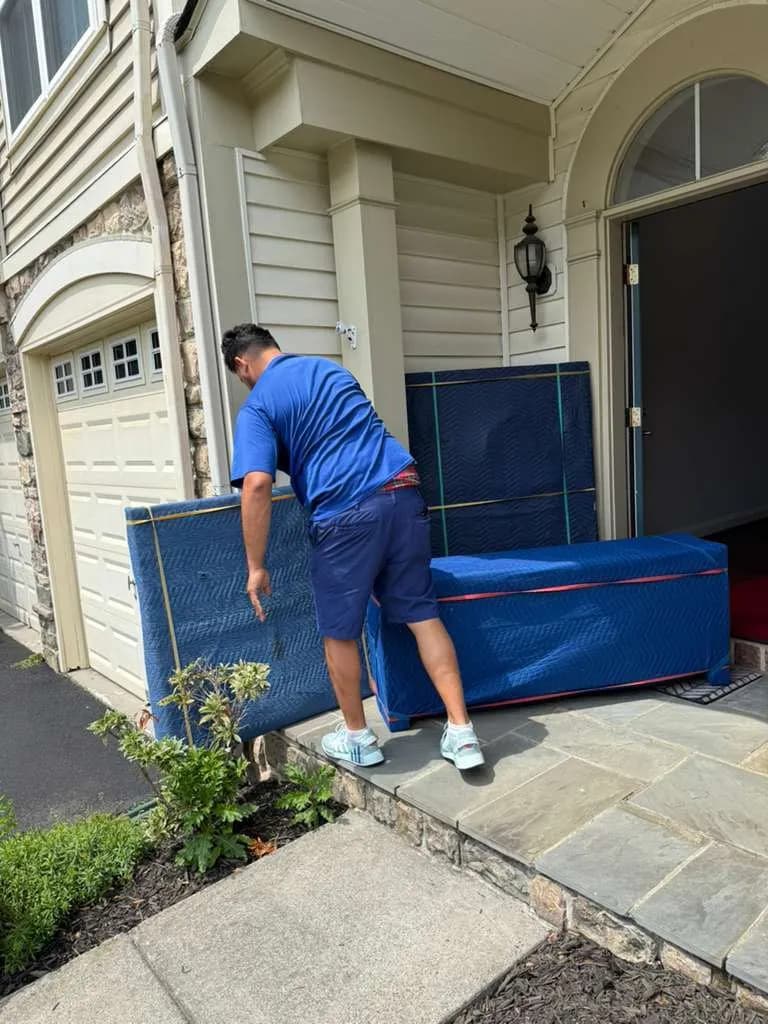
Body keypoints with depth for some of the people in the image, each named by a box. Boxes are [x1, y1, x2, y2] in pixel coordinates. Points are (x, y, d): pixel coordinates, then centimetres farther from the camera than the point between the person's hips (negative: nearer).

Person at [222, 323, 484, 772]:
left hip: (346, 513, -5)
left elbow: (258, 484, -12)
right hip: (403, 492, 6)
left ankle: (358, 737, 30)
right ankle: (461, 732, 14)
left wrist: (257, 567, -6)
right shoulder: (331, 368, 23)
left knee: (339, 632, 14)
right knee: (423, 614, 13)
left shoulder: (258, 404, 3)